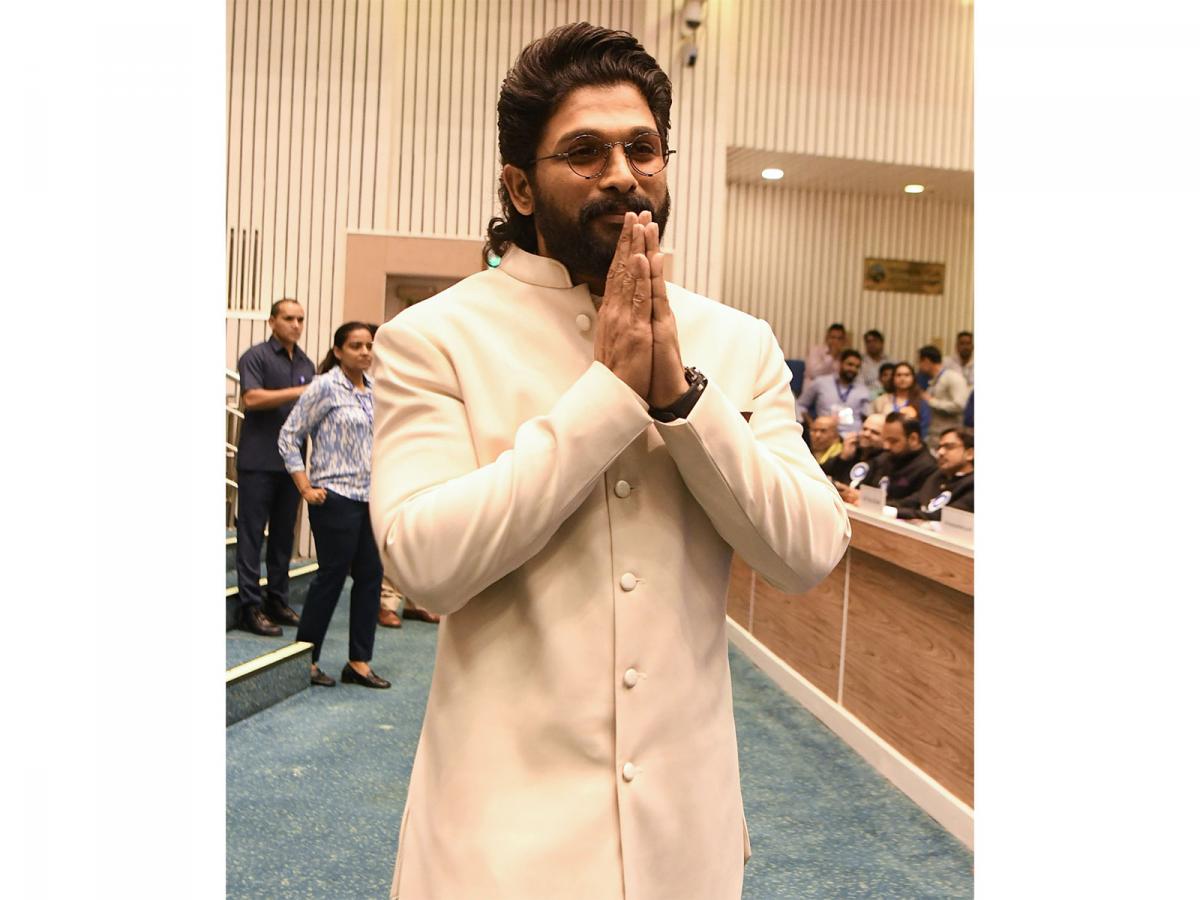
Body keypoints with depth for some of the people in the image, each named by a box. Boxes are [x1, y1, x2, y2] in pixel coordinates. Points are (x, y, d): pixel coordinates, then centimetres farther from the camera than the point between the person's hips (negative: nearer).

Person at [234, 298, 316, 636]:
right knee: (252, 533, -2)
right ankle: (250, 605, 3)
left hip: (292, 460, 6)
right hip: (258, 460, -6)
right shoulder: (256, 356, -3)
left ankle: (277, 600, 19)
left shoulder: (306, 363, 16)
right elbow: (252, 398, -17)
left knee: (284, 533, 10)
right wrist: (299, 392, -19)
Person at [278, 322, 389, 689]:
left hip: (370, 497, 7)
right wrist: (306, 489, -11)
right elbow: (289, 436, -7)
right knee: (332, 576, 1)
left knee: (370, 575, 7)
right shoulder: (325, 387, -8)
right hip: (336, 497, -6)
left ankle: (359, 663, 17)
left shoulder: (374, 389, 9)